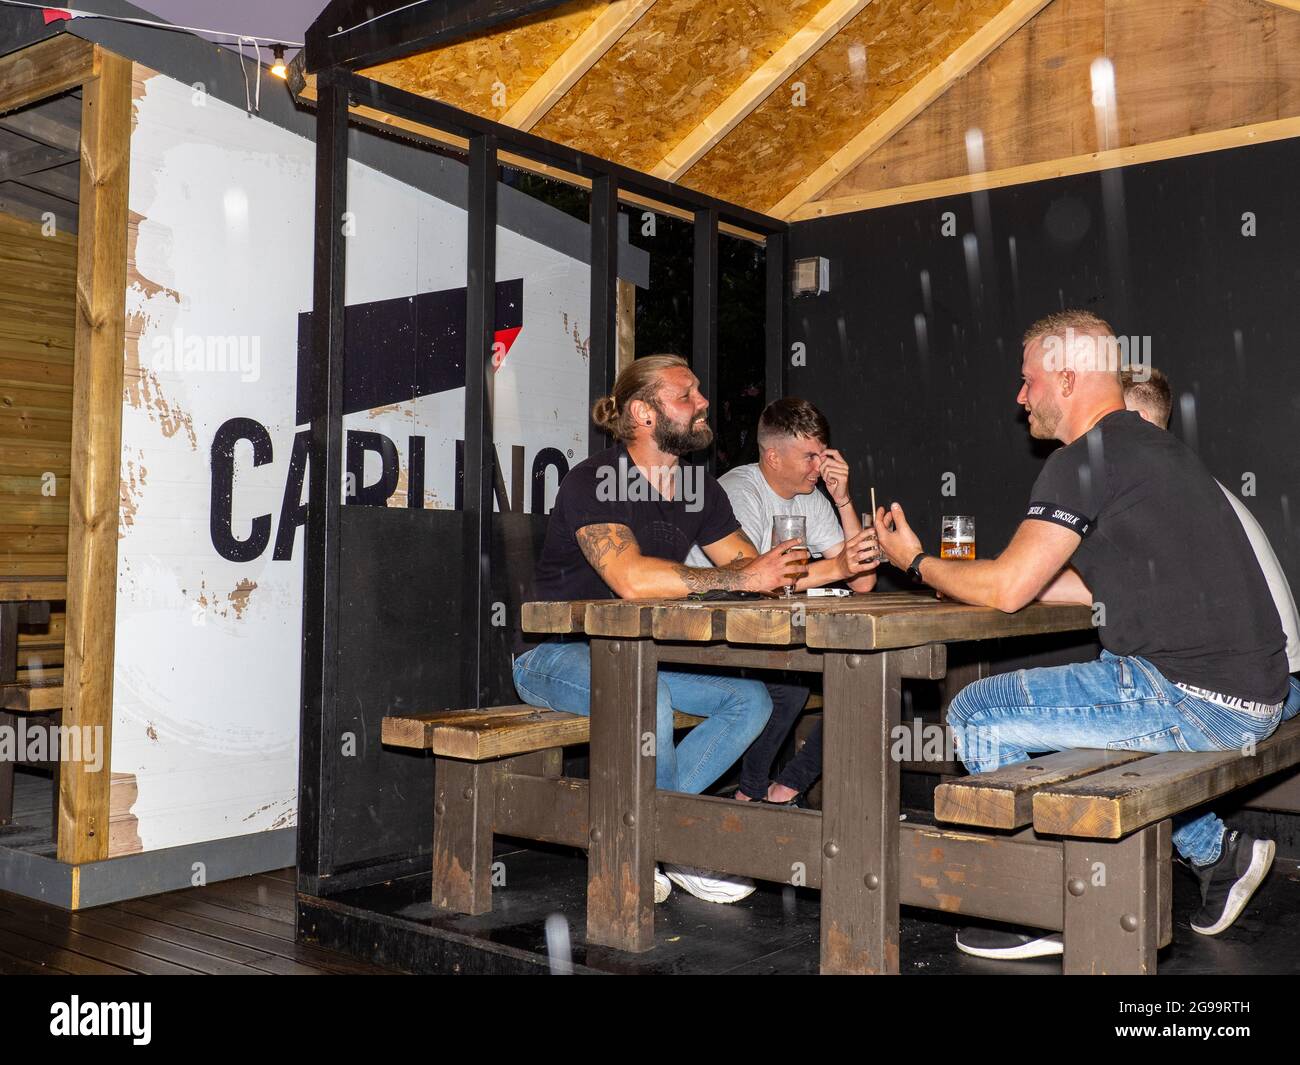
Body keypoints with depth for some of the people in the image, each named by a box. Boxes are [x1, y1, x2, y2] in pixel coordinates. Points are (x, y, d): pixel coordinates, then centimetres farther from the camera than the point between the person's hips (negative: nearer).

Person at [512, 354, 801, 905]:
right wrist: (742, 578, -32)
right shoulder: (592, 482, -18)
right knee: (645, 699, -35)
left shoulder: (700, 488, 6)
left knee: (751, 699, -9)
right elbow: (632, 578, -33)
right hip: (555, 653, -7)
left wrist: (779, 569, -21)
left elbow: (750, 566, 4)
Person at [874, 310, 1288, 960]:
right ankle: (1215, 852, 28)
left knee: (976, 714, -3)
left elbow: (1007, 589, -15)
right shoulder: (1157, 448, 17)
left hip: (1186, 698, -10)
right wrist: (958, 577, 20)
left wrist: (918, 562, 3)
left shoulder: (1086, 460, -13)